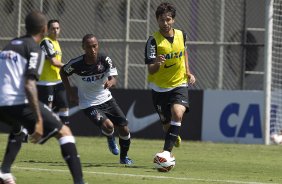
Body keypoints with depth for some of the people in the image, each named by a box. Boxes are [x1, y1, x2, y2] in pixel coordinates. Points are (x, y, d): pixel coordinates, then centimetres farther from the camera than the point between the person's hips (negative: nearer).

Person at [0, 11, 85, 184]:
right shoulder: (34, 49, -4)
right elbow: (29, 85, -16)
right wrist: (38, 120, -20)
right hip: (20, 103, -7)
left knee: (18, 127, 39)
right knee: (64, 132, 0)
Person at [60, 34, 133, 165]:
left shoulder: (105, 59, -14)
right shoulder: (76, 64, -18)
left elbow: (114, 79, -17)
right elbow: (63, 72, 2)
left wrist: (110, 82, -42)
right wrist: (70, 92, -2)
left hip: (106, 99, 3)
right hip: (89, 104, -3)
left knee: (124, 130, 2)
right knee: (108, 126, -27)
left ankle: (124, 157, 31)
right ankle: (110, 138, 12)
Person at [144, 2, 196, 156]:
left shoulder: (181, 35, -3)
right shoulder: (153, 40, -16)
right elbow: (150, 70, -22)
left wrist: (188, 72, 13)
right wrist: (157, 64, -44)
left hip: (179, 84, 1)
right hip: (159, 87, -1)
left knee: (178, 114, -27)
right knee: (167, 125, 9)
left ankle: (166, 152, -29)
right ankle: (174, 138, 46)